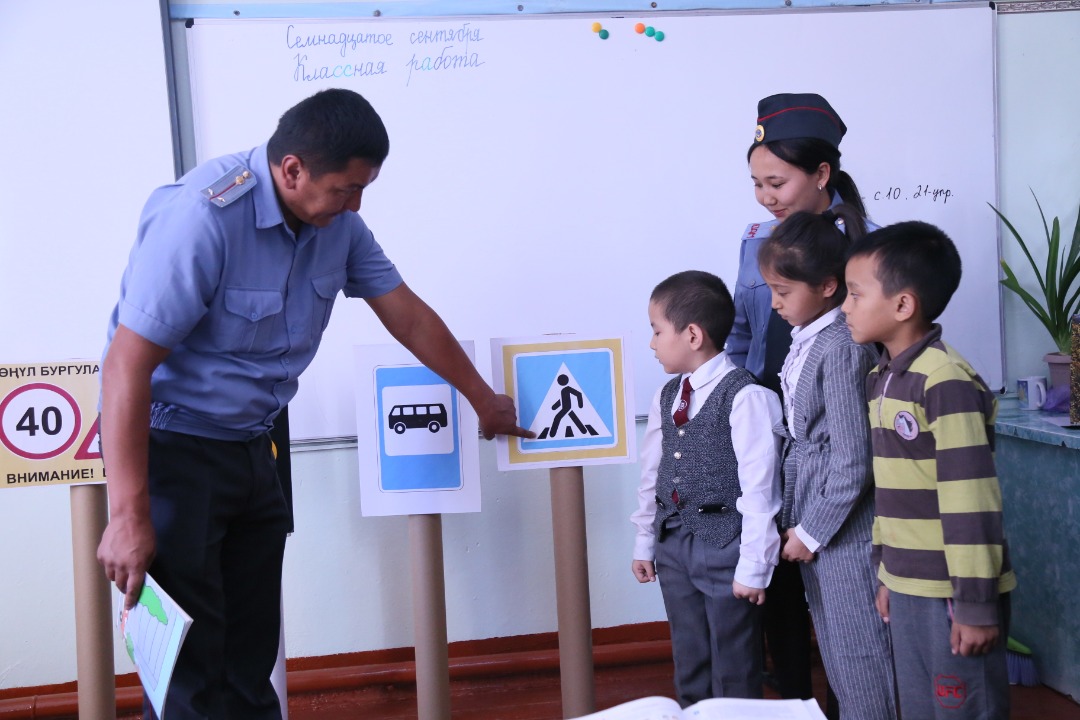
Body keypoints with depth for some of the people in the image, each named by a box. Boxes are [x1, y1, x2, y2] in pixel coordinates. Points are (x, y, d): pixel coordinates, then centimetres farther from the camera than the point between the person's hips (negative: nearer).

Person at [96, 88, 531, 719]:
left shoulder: (336, 220, -2)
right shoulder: (204, 216, -24)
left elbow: (408, 315, 10)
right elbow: (127, 365, -23)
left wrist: (483, 399, 19)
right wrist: (129, 517, -23)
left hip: (252, 447, 7)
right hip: (171, 447, -6)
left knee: (253, 653, 11)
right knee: (189, 667, -5)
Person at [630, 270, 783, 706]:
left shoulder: (745, 397, -17)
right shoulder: (666, 397, 6)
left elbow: (759, 488, -17)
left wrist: (753, 566, -15)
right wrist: (645, 542, 16)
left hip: (724, 545, -7)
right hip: (674, 543, 7)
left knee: (733, 673, 9)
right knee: (689, 665, 21)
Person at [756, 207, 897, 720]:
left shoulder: (841, 348, -20)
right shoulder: (805, 341, 6)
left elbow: (852, 458, -20)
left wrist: (812, 531, -13)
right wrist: (792, 517, 12)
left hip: (843, 524, -9)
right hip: (811, 515, 9)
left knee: (859, 655, 5)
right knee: (834, 654, 20)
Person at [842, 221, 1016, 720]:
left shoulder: (947, 382, -18)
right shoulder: (881, 379, 8)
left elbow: (972, 505, -19)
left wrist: (977, 604, -17)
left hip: (951, 593, -8)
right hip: (906, 587, 8)